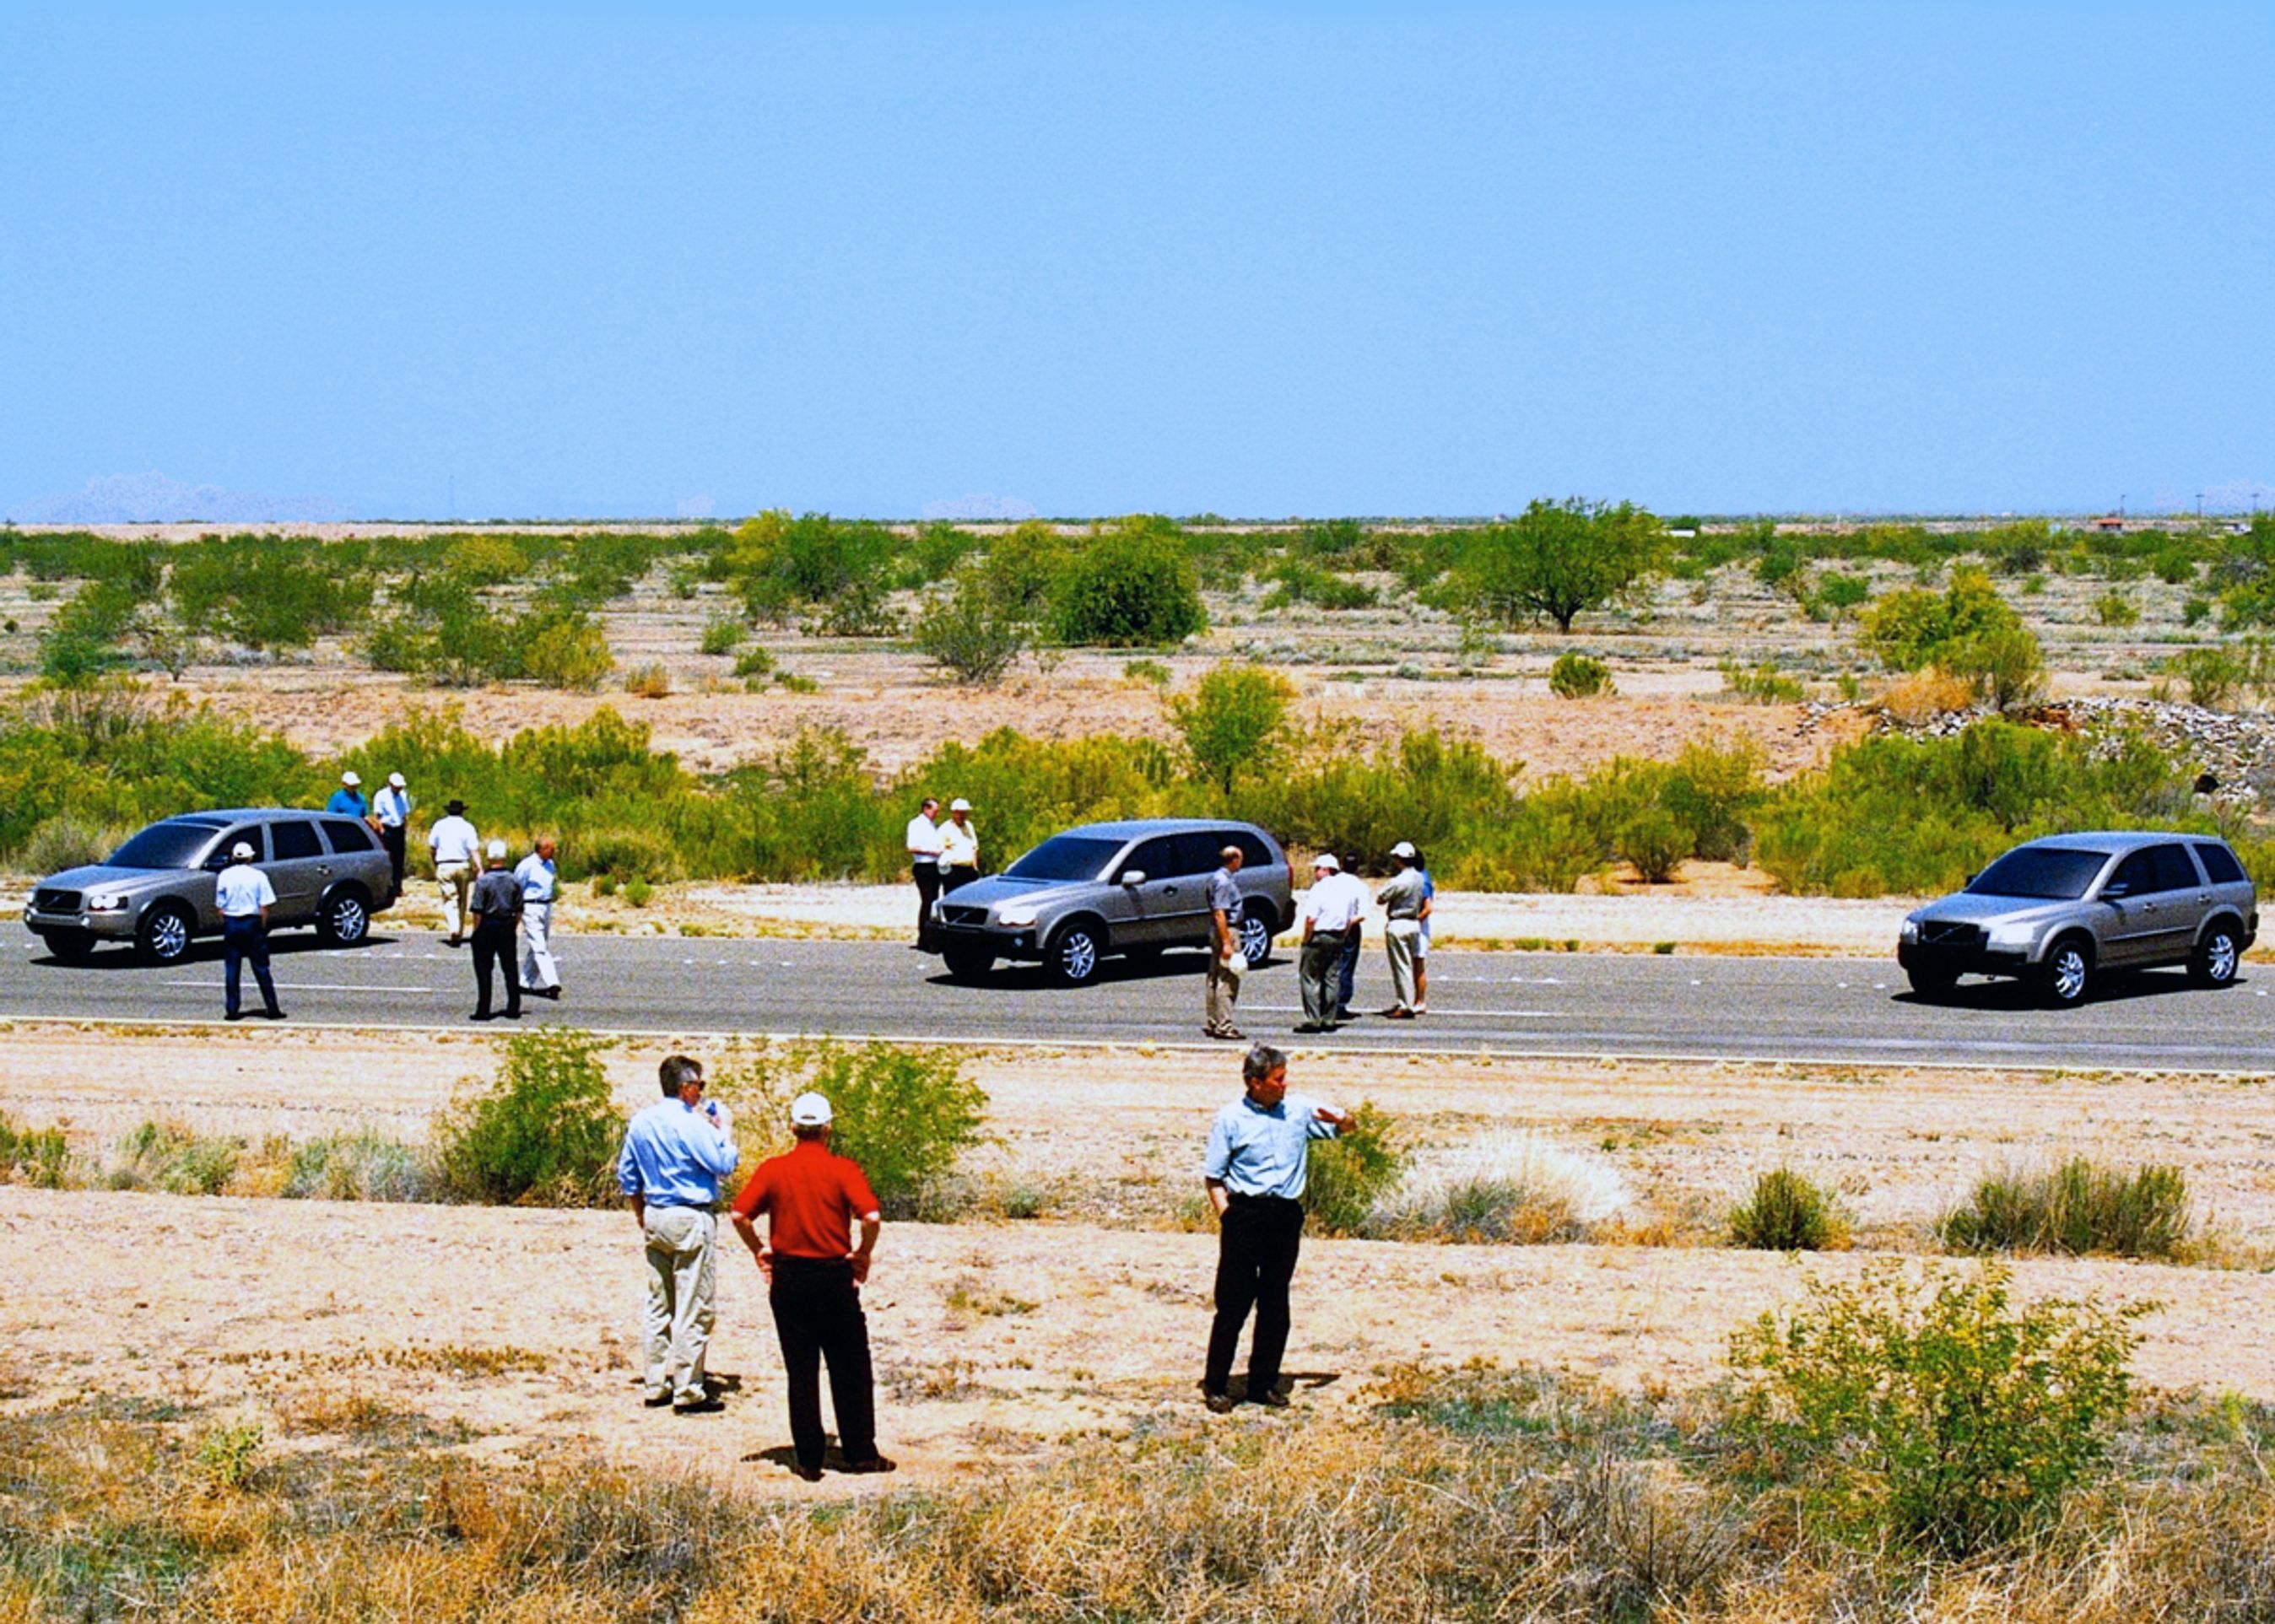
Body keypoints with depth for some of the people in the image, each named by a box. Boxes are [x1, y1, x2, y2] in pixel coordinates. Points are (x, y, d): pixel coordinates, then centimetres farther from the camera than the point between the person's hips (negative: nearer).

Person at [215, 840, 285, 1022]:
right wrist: (262, 926, 4)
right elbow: (264, 906, -6)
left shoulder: (224, 876, 1)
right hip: (252, 923, -1)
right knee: (261, 969, 4)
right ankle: (272, 1009, 4)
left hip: (231, 924, 1)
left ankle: (232, 1010, 2)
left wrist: (225, 925, 12)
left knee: (232, 969, 5)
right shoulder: (258, 876, -4)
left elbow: (220, 906, 3)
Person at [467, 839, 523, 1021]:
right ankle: (513, 1008, 12)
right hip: (507, 927, 4)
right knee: (510, 969, 10)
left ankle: (483, 1010, 1)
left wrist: (476, 931, -4)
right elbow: (519, 910, 5)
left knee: (484, 970, 2)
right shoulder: (514, 881, 0)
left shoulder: (483, 880, -12)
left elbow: (478, 911, -13)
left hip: (487, 926, -4)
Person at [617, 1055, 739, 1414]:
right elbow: (724, 1164, -14)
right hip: (691, 1221, -8)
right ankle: (688, 1392, -2)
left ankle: (656, 1385, 18)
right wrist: (725, 1129, 0)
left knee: (658, 1304, 14)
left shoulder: (641, 1122, 7)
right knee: (693, 1309, -3)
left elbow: (627, 1176, 13)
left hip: (655, 1218, 8)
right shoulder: (692, 1124, -16)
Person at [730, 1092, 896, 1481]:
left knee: (801, 1372, 6)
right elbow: (872, 1217, -18)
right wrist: (862, 1255, -2)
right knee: (851, 1369, 9)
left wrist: (760, 1251, 5)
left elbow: (739, 1214, -8)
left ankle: (808, 1460, 6)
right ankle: (860, 1453, 11)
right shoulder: (842, 1170, -6)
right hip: (835, 1276, -2)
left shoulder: (772, 1169, -1)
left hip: (788, 1278, 2)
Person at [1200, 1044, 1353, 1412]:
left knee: (1275, 1304, 9)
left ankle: (1264, 1382, 19)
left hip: (1286, 1215, 4)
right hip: (1245, 1212, -4)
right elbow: (1213, 1177, 1)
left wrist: (1338, 1119, -5)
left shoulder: (1299, 1109, 8)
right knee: (1234, 1302, -3)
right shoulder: (1231, 1119, -3)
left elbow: (1346, 1125, 19)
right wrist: (1227, 1216, -10)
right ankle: (1215, 1385, 6)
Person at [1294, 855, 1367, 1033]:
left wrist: (1306, 939, -8)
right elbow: (1354, 917, 11)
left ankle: (1312, 1020, -7)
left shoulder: (1319, 888, -12)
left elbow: (1311, 918, -17)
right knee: (1332, 979, 11)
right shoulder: (1347, 887, 9)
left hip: (1319, 937, -7)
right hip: (1339, 938, 7)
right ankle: (1329, 1020, 11)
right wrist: (1344, 934, 15)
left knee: (1310, 978, -2)